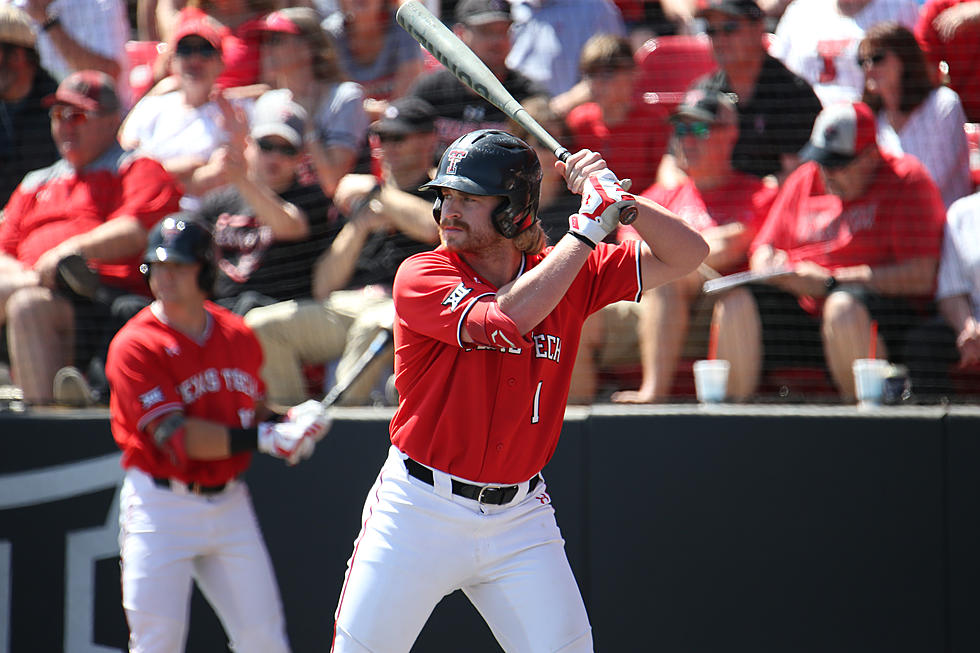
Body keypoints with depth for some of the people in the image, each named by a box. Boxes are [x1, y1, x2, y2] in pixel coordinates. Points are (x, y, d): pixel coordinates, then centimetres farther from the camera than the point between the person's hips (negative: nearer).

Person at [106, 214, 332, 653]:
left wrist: (292, 422, -2)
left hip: (229, 504, 5)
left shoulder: (238, 336, 7)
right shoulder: (135, 346, -12)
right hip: (161, 507, -5)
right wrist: (264, 439, -25)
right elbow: (174, 437, -21)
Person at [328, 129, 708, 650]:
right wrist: (588, 227, -22)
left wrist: (619, 198, -16)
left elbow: (686, 255, 2)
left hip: (520, 517, 3)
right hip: (420, 509, -2)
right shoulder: (421, 276, -10)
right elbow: (503, 318, -27)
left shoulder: (573, 273, 2)